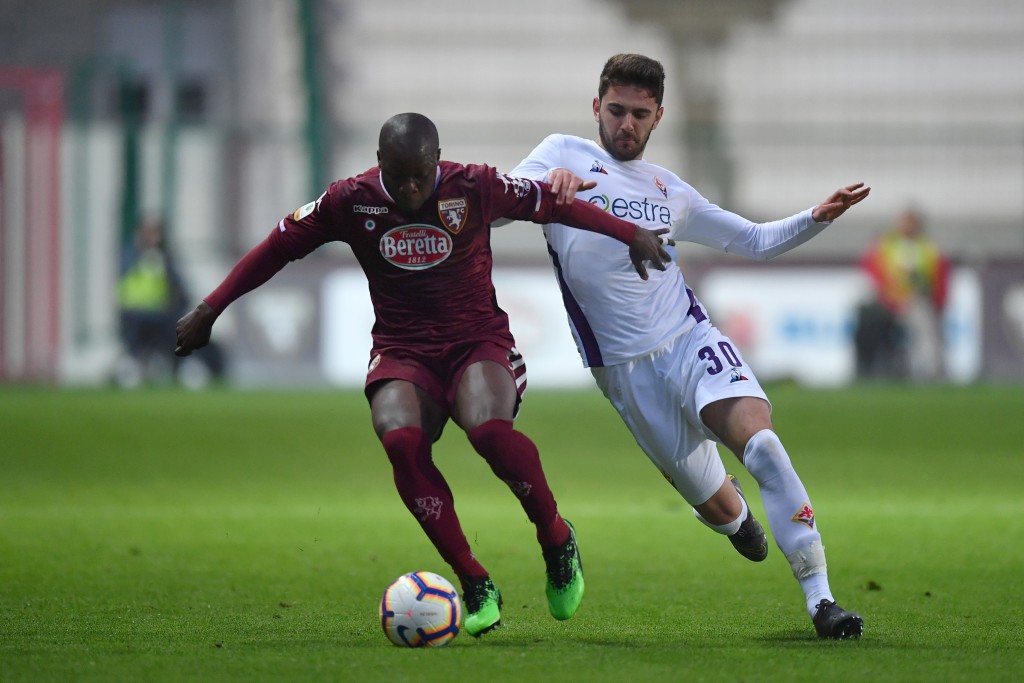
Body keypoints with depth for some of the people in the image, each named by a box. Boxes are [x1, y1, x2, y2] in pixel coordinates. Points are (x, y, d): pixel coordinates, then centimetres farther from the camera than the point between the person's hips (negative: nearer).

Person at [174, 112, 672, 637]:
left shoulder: (475, 188, -7)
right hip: (401, 352, 2)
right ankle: (474, 584, -21)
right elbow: (278, 247, 7)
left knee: (488, 427, -35)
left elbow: (553, 205, 7)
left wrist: (631, 234, 12)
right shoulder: (351, 201, -3)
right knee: (400, 440, -32)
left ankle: (556, 538, -6)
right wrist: (210, 309, 6)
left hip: (477, 341, -2)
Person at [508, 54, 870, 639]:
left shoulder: (668, 190, 16)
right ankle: (738, 515, 44)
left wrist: (818, 218, 7)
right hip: (626, 368, -2)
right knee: (719, 510, 1)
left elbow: (755, 240, 24)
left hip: (692, 340, 2)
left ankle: (821, 598, -27)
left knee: (761, 442, -28)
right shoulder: (564, 155, 5)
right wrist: (543, 184, -30)